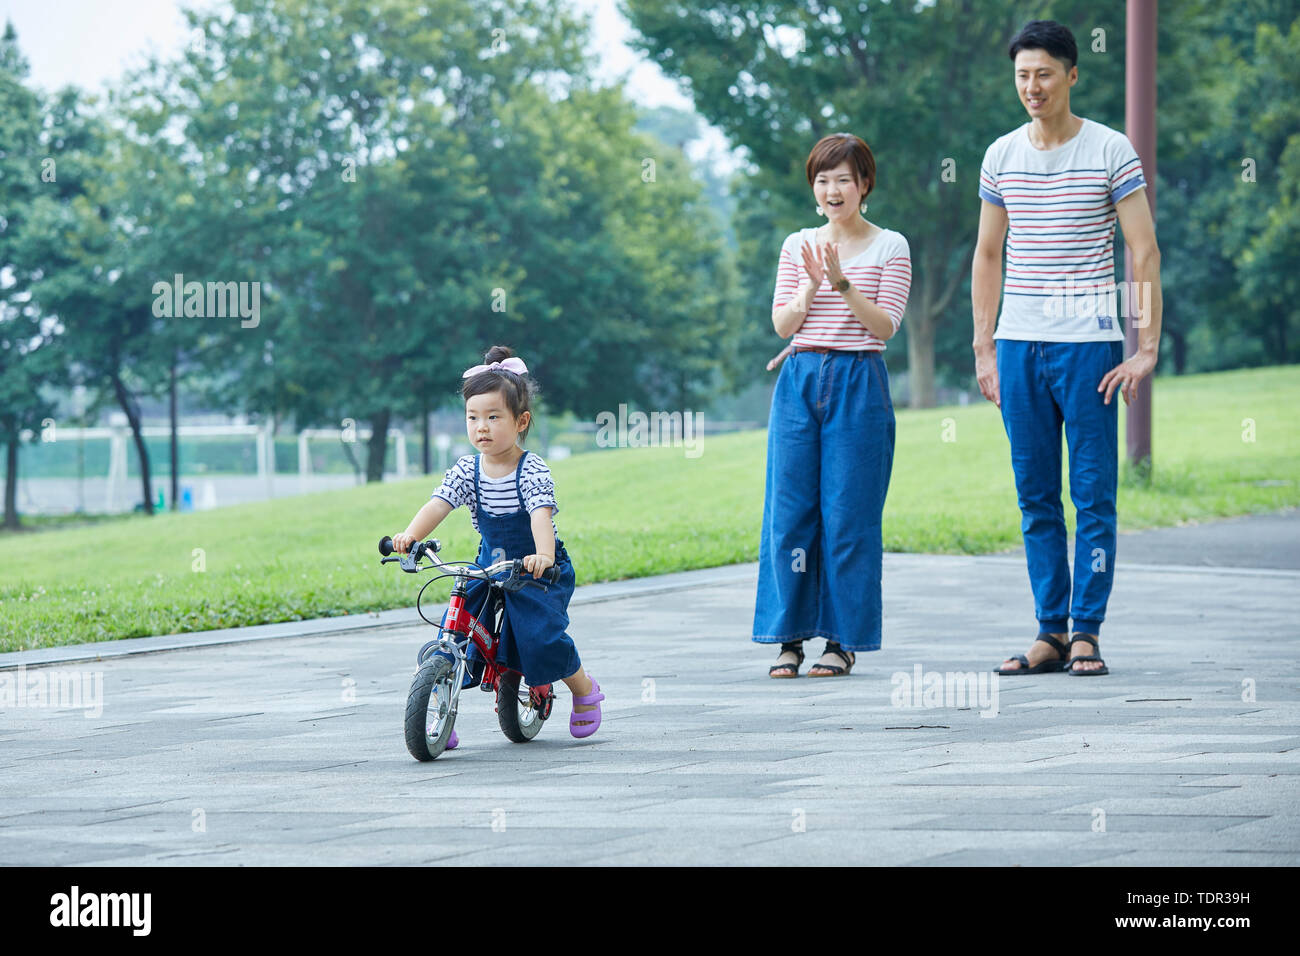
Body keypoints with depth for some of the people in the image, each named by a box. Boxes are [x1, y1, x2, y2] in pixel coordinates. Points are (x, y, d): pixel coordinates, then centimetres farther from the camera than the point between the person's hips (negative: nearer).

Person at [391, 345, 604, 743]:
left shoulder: (532, 471, -19)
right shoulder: (466, 470, -6)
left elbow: (541, 515, -35)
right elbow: (438, 504, -19)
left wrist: (543, 556, -55)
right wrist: (410, 535, -39)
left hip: (538, 569, -4)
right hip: (491, 565, 4)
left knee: (541, 635, -19)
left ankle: (585, 691, 10)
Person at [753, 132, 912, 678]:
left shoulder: (889, 248, 3)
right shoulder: (797, 246, 12)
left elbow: (885, 326, -5)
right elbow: (782, 324, 6)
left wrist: (843, 283, -16)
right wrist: (811, 286, -11)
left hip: (858, 384, -3)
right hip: (800, 380, 3)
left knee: (848, 514, -3)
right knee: (789, 511, 0)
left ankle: (843, 639, 5)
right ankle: (790, 637, 7)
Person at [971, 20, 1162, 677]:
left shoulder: (1111, 152, -2)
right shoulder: (1000, 156, 10)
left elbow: (1144, 251, -3)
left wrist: (1146, 347, -10)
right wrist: (983, 351, 11)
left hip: (1089, 345, -4)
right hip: (1018, 345, 4)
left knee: (1093, 494, -3)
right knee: (1035, 497, 6)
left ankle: (1087, 634, 1)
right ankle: (1050, 633, 11)